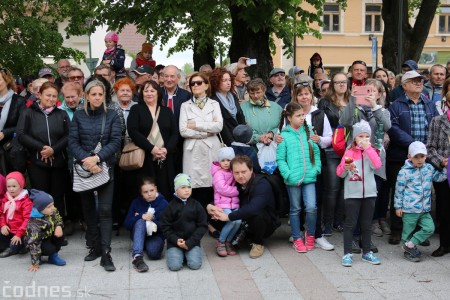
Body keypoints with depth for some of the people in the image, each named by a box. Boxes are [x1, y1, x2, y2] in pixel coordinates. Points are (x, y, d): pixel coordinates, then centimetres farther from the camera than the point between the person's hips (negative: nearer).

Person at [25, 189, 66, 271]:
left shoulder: (53, 211, -18)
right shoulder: (34, 224, -36)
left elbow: (58, 219, 4)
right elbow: (34, 243, -35)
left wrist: (59, 226, -23)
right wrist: (34, 263, -34)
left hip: (49, 236, 7)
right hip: (39, 241, -6)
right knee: (50, 249, -31)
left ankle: (53, 256, -1)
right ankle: (38, 256, 3)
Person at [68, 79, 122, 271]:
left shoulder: (112, 116, 3)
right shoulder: (78, 116, 6)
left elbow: (116, 141, -6)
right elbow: (73, 142, -2)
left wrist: (97, 158, -18)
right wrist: (86, 160, -17)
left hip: (105, 167, -2)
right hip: (83, 168, 2)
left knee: (105, 210, -8)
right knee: (88, 209, 9)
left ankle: (105, 253, -9)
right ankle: (94, 247, 20)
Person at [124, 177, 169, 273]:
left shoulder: (163, 203, -7)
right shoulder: (136, 202, -1)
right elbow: (127, 224, -6)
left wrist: (155, 223, -28)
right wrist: (141, 216, -23)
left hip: (156, 235, -2)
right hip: (139, 235, 2)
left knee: (153, 252, -38)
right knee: (140, 221, -35)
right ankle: (137, 256, -47)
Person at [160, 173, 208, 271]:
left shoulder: (196, 205, 2)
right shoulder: (171, 206, -1)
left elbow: (202, 226, 0)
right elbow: (165, 227, 0)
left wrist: (190, 242, -10)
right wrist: (176, 240, -14)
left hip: (192, 241, 1)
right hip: (175, 241, -1)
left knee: (195, 265, -19)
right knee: (174, 266, -19)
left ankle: (187, 254, 13)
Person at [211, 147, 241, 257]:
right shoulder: (218, 173, -3)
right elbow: (222, 188, -14)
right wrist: (237, 190, -9)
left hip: (234, 203, 5)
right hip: (222, 203, -5)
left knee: (238, 221, -20)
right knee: (232, 220, -26)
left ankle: (228, 241, 4)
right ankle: (220, 242, -3)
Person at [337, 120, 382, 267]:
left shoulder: (372, 151, 6)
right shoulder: (349, 152, 0)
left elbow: (377, 165, -15)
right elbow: (339, 173, 0)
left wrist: (367, 148, -15)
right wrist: (345, 168, -21)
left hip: (369, 193, 2)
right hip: (352, 193, -2)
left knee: (367, 224, 11)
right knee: (350, 223, 0)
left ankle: (366, 252, 21)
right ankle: (347, 254, 3)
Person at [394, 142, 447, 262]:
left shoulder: (429, 168, 5)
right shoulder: (404, 172, -11)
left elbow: (438, 177, 20)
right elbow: (399, 190, -6)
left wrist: (445, 167, 5)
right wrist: (398, 207, -4)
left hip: (425, 209, 5)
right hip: (409, 210, -5)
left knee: (429, 228, -2)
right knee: (409, 231, 6)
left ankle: (410, 245, 8)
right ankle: (409, 251, 24)